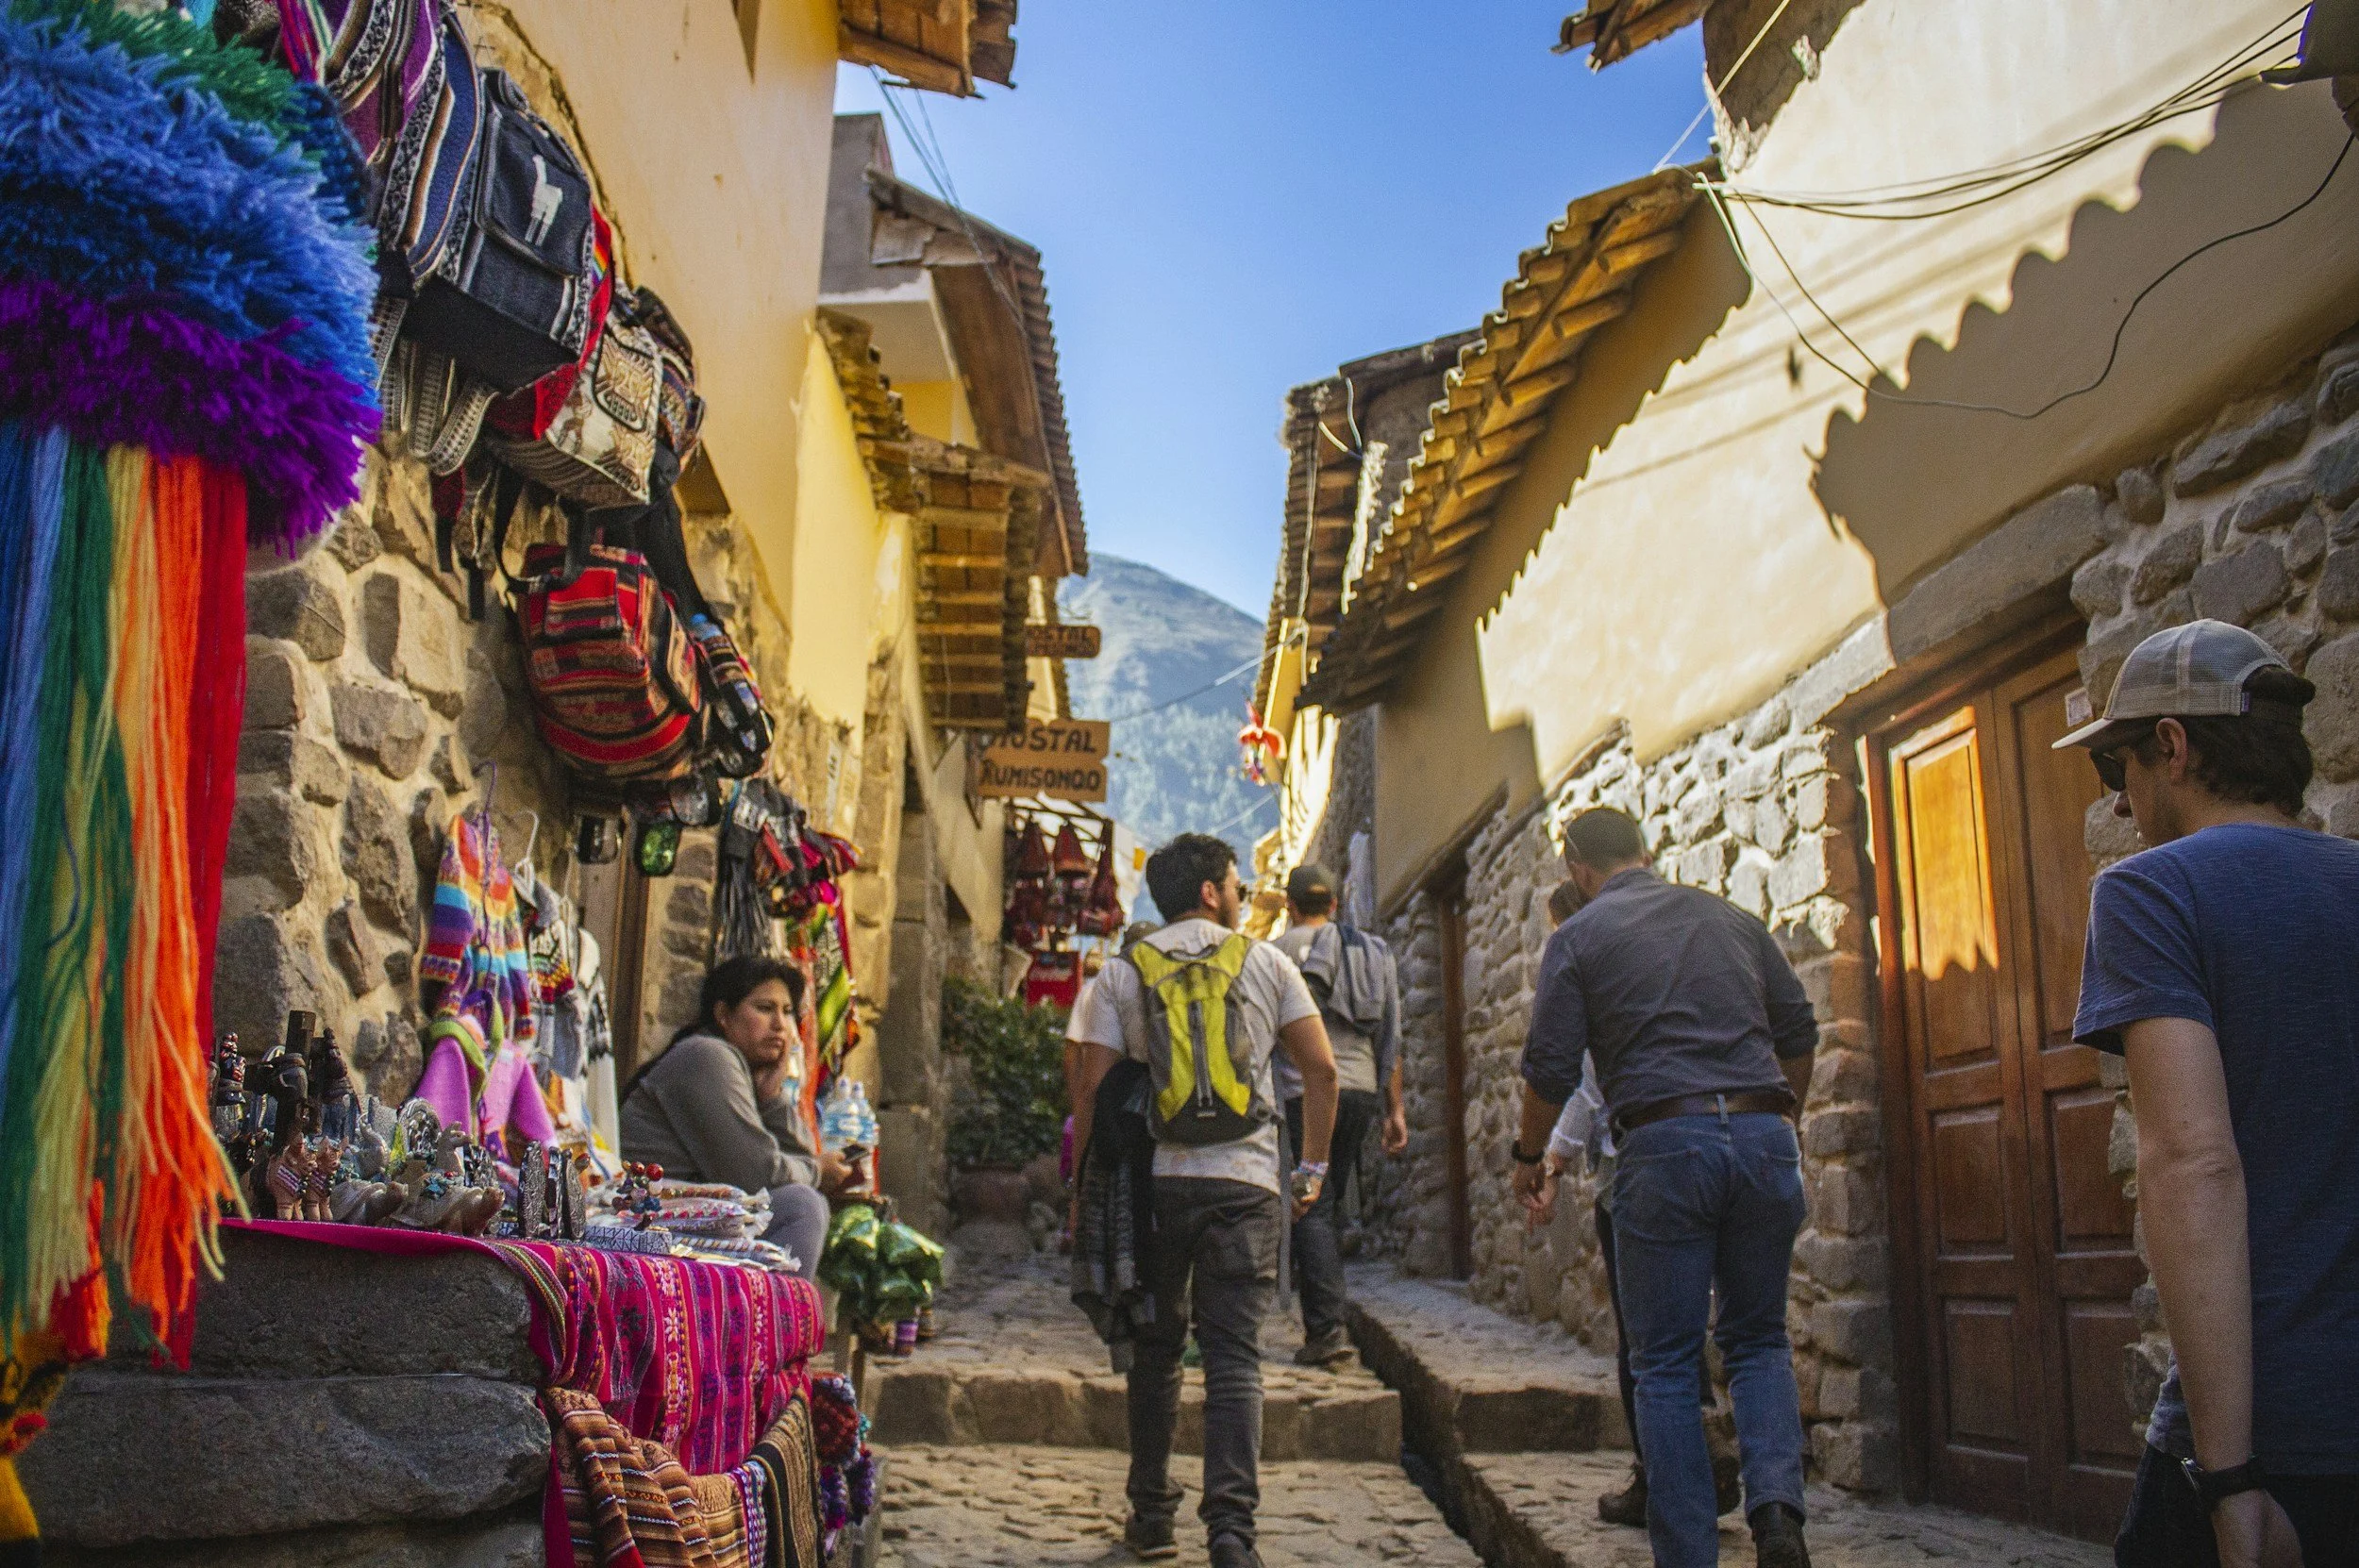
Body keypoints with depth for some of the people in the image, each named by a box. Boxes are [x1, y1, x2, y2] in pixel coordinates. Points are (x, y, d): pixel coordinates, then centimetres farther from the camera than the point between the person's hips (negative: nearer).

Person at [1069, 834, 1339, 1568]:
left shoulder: (1123, 973, 5)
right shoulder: (1267, 963, 6)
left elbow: (1093, 1087, -1)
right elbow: (1321, 1068, 4)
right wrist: (1313, 1164, 12)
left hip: (1154, 1180, 1)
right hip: (1246, 1182, -1)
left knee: (1155, 1349, 14)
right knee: (1233, 1354, 0)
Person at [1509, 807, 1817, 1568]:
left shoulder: (1578, 938, 4)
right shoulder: (1733, 919, 16)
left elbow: (1550, 1067, -1)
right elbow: (1799, 1032, 17)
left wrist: (1528, 1154, 15)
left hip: (1666, 1143, -3)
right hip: (1764, 1138, 4)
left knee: (1666, 1363, 6)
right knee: (1759, 1339, 16)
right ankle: (1777, 1505, -4)